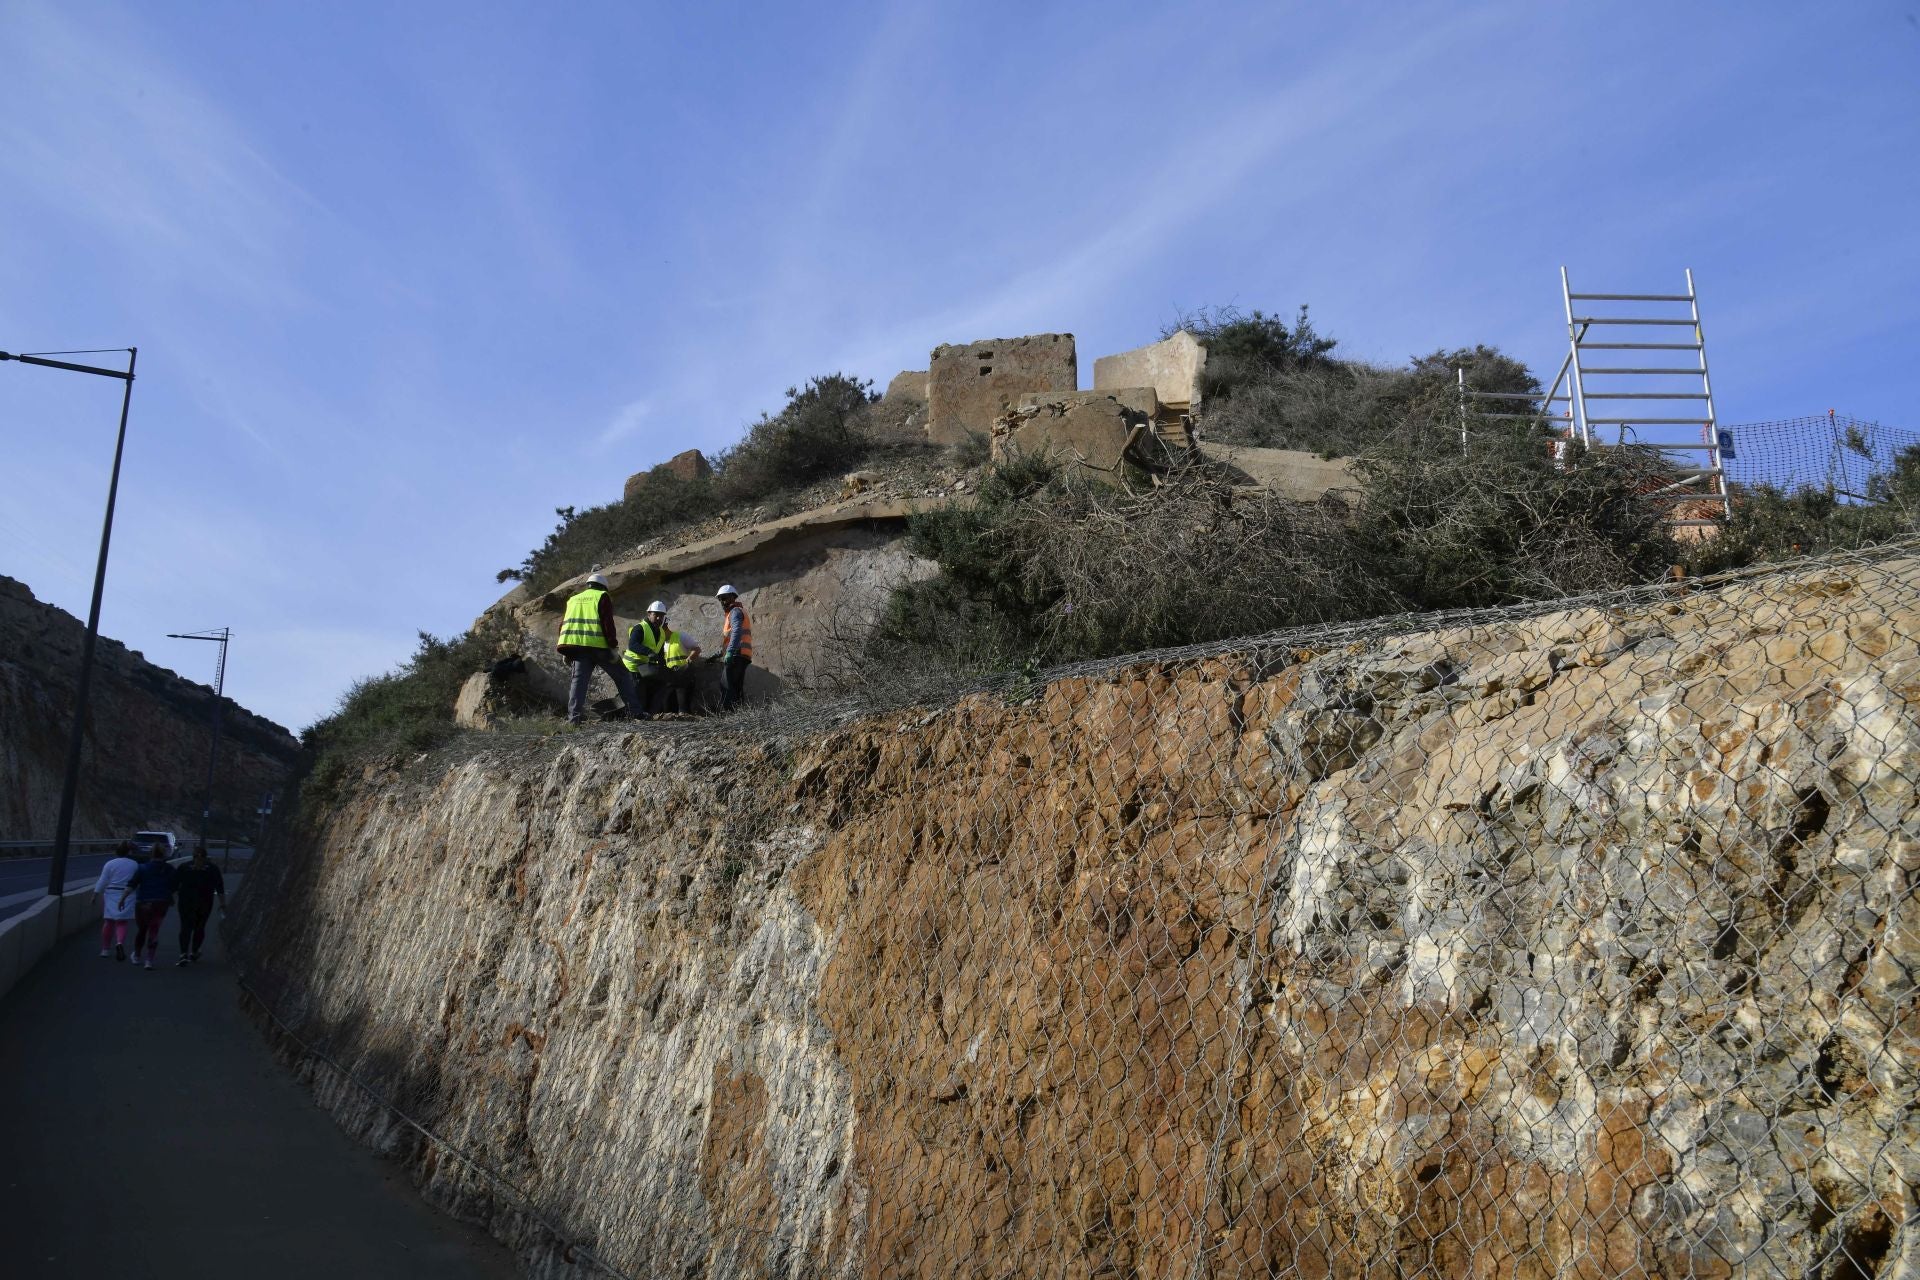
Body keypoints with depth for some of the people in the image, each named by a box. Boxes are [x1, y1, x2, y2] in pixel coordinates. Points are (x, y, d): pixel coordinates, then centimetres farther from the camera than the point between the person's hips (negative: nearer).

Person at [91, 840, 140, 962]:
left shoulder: (110, 864, -3)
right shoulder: (135, 865, 0)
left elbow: (102, 882, -3)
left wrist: (95, 895, 4)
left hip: (111, 896, 1)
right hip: (126, 897, -1)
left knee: (109, 922, 14)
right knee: (122, 923, 2)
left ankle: (105, 949, 23)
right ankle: (120, 943, -24)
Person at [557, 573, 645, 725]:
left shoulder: (573, 599, 22)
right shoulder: (602, 597, 6)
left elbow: (562, 625, 17)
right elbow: (607, 623, -7)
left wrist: (566, 652, 19)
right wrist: (613, 646, -7)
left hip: (577, 647, 4)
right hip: (599, 647, -4)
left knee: (579, 679, 3)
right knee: (622, 676, 6)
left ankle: (574, 716, -11)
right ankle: (635, 711, 2)